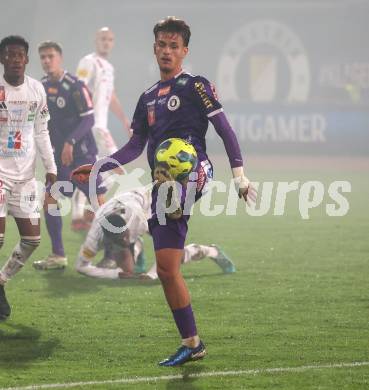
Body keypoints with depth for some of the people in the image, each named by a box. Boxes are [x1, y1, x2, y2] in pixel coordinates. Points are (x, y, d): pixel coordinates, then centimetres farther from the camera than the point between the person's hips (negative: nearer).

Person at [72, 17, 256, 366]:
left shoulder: (195, 86, 4)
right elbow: (134, 147, 29)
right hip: (165, 186, 6)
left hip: (192, 173, -6)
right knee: (166, 269, 2)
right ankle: (191, 344, 10)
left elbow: (226, 132, 0)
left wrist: (240, 176, -8)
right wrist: (97, 167, 20)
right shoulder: (149, 97, 24)